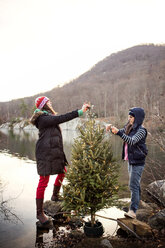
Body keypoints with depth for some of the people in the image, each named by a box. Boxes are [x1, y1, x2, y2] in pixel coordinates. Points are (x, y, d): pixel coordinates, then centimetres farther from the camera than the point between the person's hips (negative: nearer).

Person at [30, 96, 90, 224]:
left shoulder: (49, 116, 16)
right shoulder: (43, 119, -19)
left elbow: (62, 117, 14)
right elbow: (62, 118, -26)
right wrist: (80, 112, -27)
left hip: (55, 152, 11)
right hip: (45, 154, -11)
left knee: (63, 172, 24)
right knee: (43, 182, -3)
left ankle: (55, 195, 46)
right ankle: (39, 212, 9)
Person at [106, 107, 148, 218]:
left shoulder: (141, 130, -17)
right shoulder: (129, 128, 8)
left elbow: (132, 141, -30)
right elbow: (121, 132, 15)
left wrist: (118, 132, -39)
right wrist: (112, 128, -6)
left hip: (138, 162, -8)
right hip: (130, 160, 8)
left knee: (133, 185, -10)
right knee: (135, 184, 23)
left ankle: (133, 210, -8)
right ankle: (137, 201, 40)